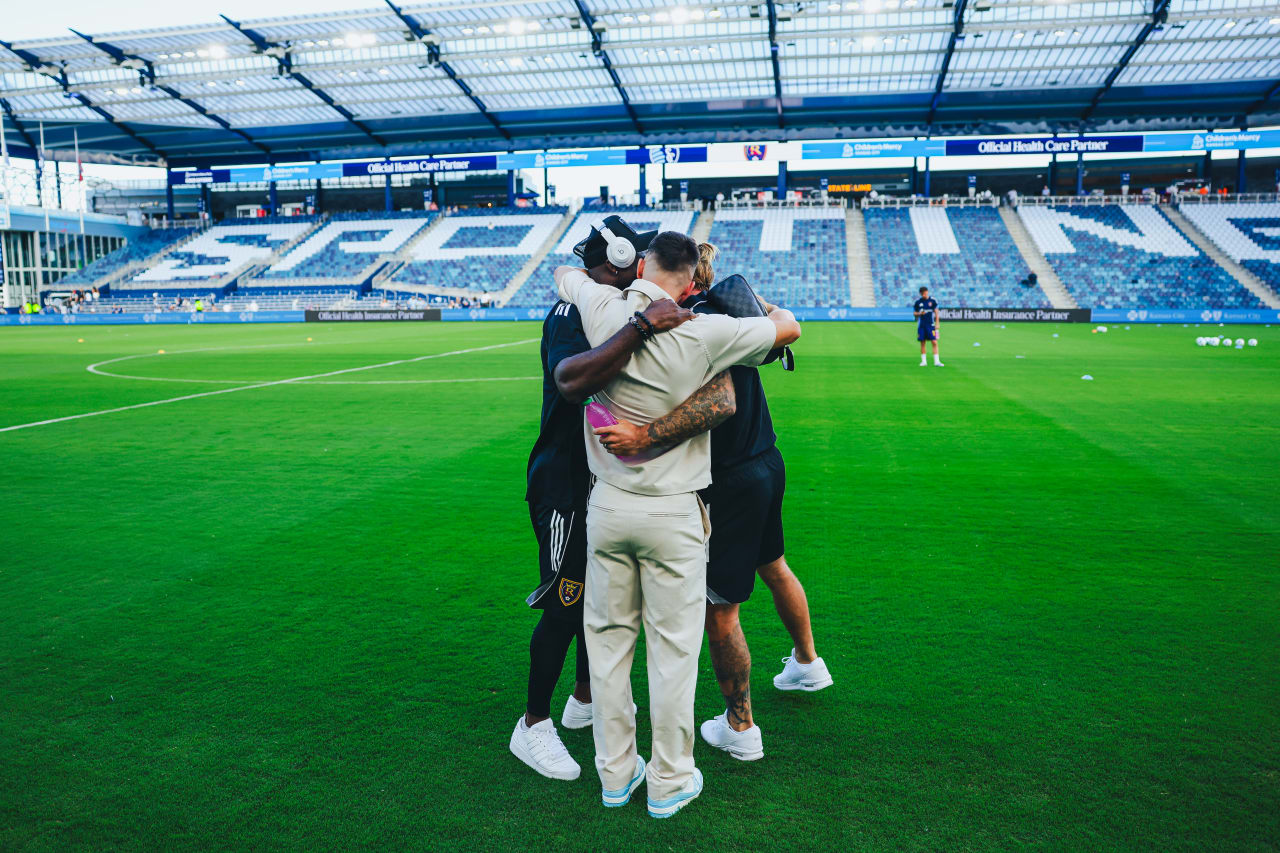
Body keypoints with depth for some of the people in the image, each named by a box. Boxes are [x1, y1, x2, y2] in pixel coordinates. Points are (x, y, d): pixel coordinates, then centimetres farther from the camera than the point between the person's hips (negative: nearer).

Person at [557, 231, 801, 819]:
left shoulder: (599, 307, -7)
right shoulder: (704, 332, -15)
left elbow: (564, 272, 17)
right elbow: (789, 329, 0)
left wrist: (611, 263, 28)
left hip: (606, 505, 4)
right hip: (674, 513, -3)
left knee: (608, 637, 15)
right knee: (673, 645, 9)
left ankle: (615, 772, 28)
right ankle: (669, 782, 22)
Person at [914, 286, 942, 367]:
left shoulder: (933, 300, 0)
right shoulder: (918, 302, 3)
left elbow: (936, 312, 4)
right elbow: (915, 313, 10)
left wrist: (937, 323, -2)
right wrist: (919, 313, -12)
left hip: (931, 324, -1)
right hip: (921, 325, 1)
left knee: (934, 342, -8)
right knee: (922, 343, 4)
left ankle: (936, 361, -7)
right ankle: (923, 361, 13)